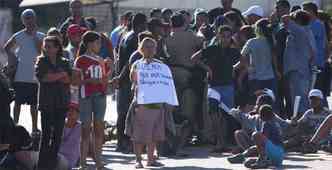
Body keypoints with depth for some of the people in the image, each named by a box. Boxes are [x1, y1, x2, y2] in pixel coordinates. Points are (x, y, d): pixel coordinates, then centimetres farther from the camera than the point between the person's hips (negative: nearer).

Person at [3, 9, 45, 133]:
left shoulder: (40, 36, 2)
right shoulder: (18, 36, -1)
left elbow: (41, 51, -12)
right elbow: (7, 47, 11)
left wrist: (34, 35, -10)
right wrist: (12, 57, -2)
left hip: (35, 77, 1)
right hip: (20, 77, -1)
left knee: (34, 104, 8)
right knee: (18, 103, 4)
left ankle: (35, 128, 15)